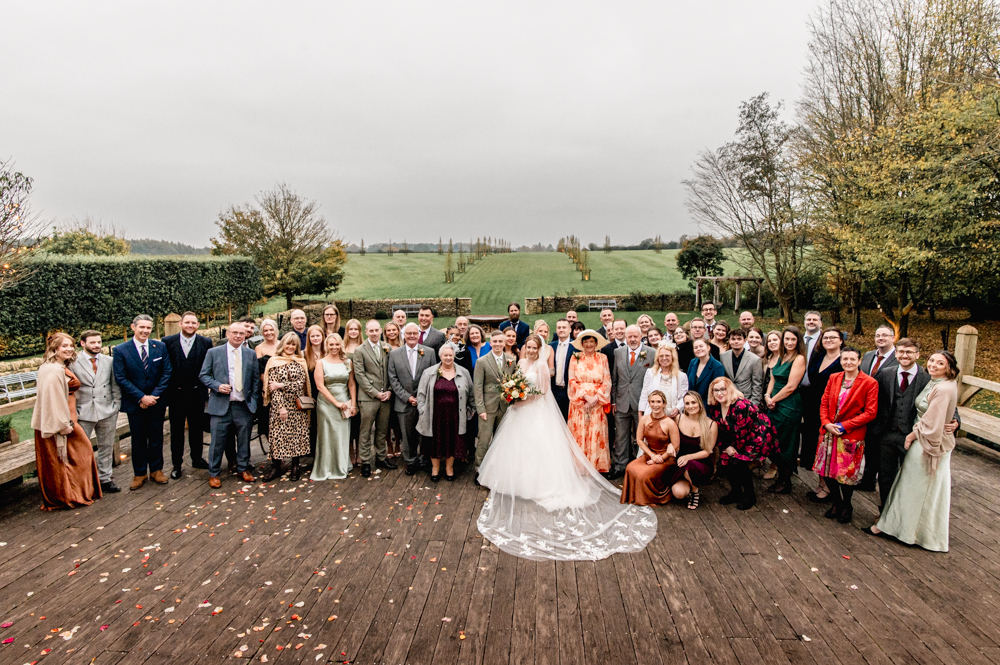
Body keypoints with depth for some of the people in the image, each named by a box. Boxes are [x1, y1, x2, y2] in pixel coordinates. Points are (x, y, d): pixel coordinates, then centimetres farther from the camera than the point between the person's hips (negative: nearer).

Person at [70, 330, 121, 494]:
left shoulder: (109, 361, 6)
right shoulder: (73, 363, -4)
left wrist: (116, 407, 4)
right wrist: (74, 413, -7)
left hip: (107, 413, 3)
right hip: (84, 414, -3)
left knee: (106, 448, 11)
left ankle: (105, 479, 22)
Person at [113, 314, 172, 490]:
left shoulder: (160, 347, 0)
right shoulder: (120, 350, -5)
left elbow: (167, 373, -2)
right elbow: (121, 378, -9)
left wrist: (155, 396, -11)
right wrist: (141, 397, -15)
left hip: (157, 402, 1)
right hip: (135, 403, -1)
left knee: (156, 437, 11)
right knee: (138, 439, 9)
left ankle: (156, 470, 25)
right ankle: (139, 473, 23)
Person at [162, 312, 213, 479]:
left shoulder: (205, 342, -1)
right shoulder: (168, 342, -2)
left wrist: (205, 387, -6)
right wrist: (166, 388, -3)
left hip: (197, 393, 1)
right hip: (176, 394, 0)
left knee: (197, 428, 13)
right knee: (176, 430, 10)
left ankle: (197, 459, 29)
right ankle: (176, 464, 21)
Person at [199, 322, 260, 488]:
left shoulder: (251, 354, 8)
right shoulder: (213, 353, 2)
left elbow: (256, 379, 12)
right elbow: (203, 375, 3)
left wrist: (253, 399, 3)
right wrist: (217, 386, -13)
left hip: (244, 406, 2)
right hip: (221, 405, -2)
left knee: (244, 440, 11)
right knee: (218, 441, 3)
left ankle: (243, 469, 27)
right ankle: (213, 473, 19)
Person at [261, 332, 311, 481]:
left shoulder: (301, 362, 6)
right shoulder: (274, 361, 1)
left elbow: (301, 383, -4)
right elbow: (272, 387, -5)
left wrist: (281, 385, -13)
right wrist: (281, 407, -12)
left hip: (297, 406, 1)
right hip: (279, 405, -1)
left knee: (297, 435, 4)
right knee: (277, 435, -2)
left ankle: (295, 467, 15)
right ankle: (276, 467, 11)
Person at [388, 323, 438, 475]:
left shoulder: (429, 352, 1)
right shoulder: (394, 354, 3)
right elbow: (393, 379, 1)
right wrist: (407, 397, -8)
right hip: (404, 403, 1)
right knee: (408, 435, 9)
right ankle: (410, 462, 25)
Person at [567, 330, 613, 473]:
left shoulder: (602, 358, 8)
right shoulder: (575, 358, 6)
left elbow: (607, 381, 3)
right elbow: (572, 381, 1)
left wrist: (596, 397, -9)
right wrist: (585, 395, -10)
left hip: (597, 402, 0)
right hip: (579, 402, 0)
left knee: (596, 434, -1)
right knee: (579, 433, -2)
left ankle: (597, 465, 6)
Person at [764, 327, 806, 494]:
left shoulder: (799, 358, -12)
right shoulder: (779, 356, 11)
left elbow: (791, 386, -17)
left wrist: (773, 399, -9)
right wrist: (767, 396, -3)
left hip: (789, 406, -7)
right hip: (774, 405, 7)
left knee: (784, 444, 4)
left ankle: (785, 483, 19)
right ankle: (781, 478, 27)